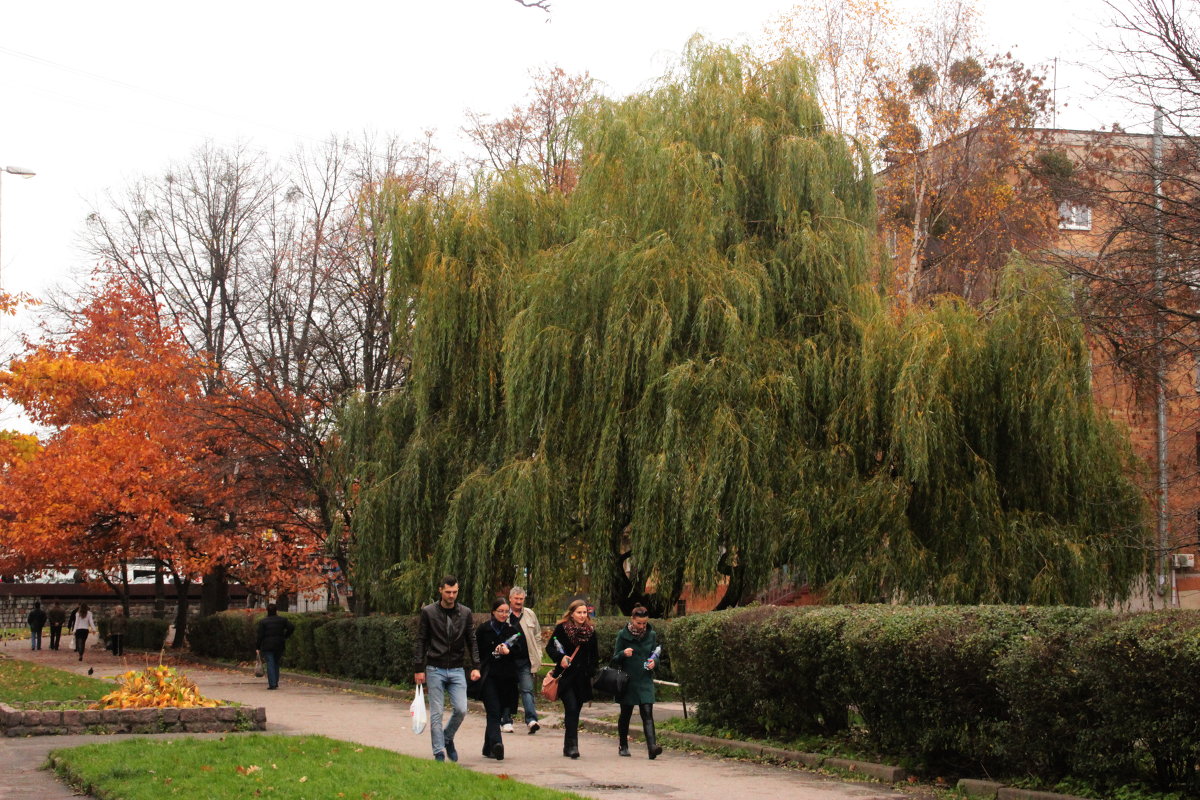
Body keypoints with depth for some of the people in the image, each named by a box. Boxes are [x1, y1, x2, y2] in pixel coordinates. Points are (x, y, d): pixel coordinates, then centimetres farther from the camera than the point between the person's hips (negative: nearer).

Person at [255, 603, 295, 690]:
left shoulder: (263, 622, -4)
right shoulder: (282, 620, 3)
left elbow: (259, 635, -6)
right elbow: (291, 627, -3)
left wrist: (257, 647, -1)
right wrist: (285, 636, 9)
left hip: (267, 646, -3)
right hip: (279, 646, 3)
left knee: (270, 664, -2)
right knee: (276, 664, 16)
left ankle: (272, 684, -10)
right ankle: (276, 683, 18)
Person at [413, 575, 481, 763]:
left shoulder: (465, 613, 5)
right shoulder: (428, 612, -2)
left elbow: (472, 641, 9)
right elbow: (420, 642, 0)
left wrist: (475, 666, -1)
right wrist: (418, 668, -5)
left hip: (457, 670, 2)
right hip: (435, 670, -2)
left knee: (461, 710, -8)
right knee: (436, 714, -2)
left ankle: (448, 738, 18)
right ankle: (439, 752, 5)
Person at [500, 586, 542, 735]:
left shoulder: (530, 615, 11)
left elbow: (537, 637, 16)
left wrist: (537, 657, 10)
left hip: (525, 661, 1)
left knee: (527, 690, -9)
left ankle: (532, 720, -18)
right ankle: (506, 721, 15)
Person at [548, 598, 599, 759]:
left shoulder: (590, 631, 9)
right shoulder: (561, 628, -1)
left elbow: (594, 656, 15)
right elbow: (550, 647, 0)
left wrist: (591, 672, 2)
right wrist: (560, 657, -19)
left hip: (582, 678, 4)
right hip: (565, 676, -4)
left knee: (574, 712, 6)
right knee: (571, 708, -16)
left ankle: (568, 747, 14)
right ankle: (572, 745, -17)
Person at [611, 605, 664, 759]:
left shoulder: (651, 635, 5)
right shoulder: (623, 634, -2)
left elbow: (656, 656, 14)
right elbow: (615, 659, 0)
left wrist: (654, 662, -10)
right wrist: (623, 654, -22)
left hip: (645, 681, 1)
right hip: (628, 681, -1)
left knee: (647, 713, -12)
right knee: (625, 714, 10)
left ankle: (652, 746, -24)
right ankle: (623, 746, 26)